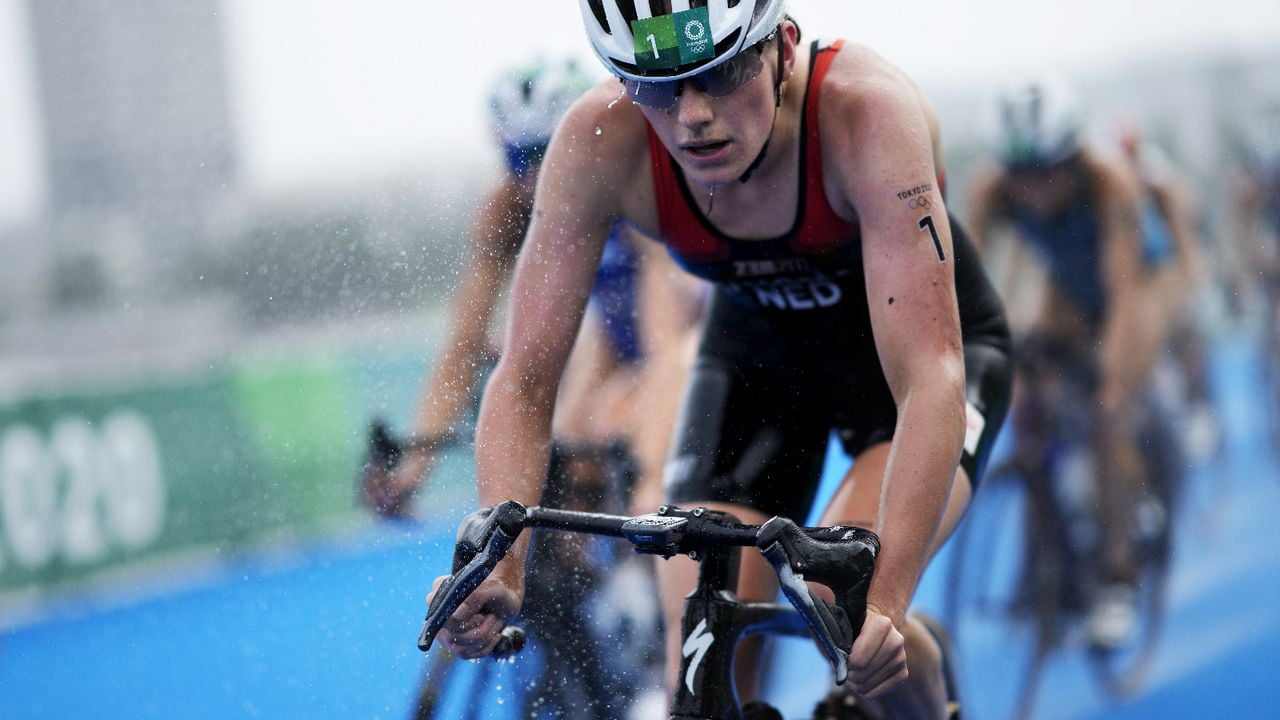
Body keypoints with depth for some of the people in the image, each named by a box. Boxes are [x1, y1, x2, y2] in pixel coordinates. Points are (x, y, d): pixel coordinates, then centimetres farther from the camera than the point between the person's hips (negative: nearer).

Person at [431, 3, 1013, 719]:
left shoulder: (866, 110, -38)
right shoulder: (600, 140, -30)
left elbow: (930, 375, -44)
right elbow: (526, 373, -25)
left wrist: (881, 599, -55)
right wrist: (497, 560, -41)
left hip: (910, 339, -2)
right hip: (758, 348, 3)